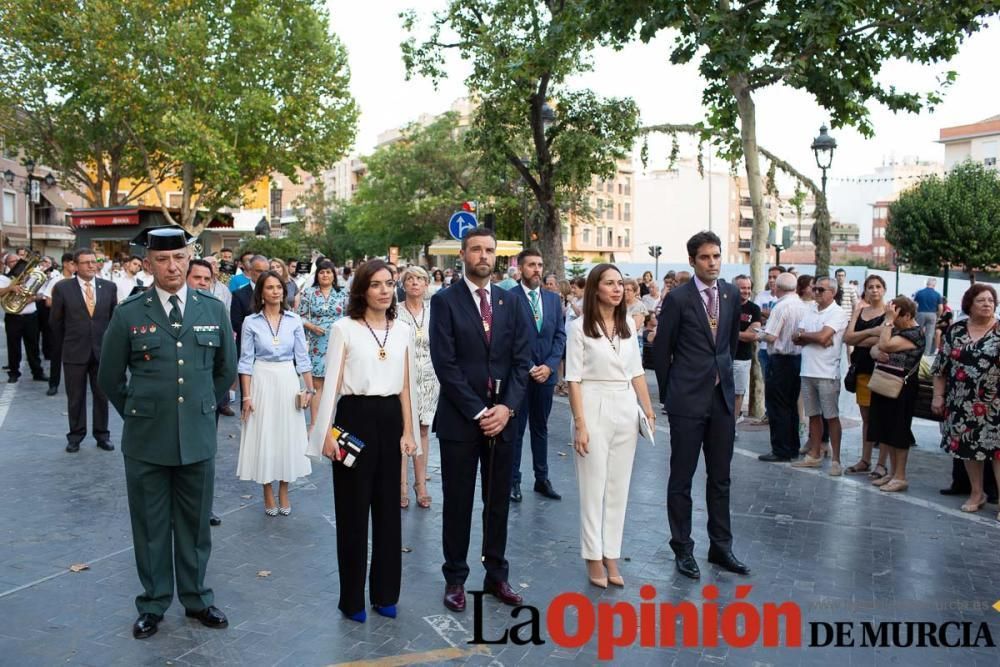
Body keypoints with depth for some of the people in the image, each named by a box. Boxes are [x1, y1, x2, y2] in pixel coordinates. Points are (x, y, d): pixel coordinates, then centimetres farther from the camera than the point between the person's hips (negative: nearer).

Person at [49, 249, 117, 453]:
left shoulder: (109, 287, 1)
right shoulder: (62, 288, -4)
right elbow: (56, 322, 5)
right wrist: (67, 344, 10)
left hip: (102, 350, 1)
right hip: (74, 352, -1)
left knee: (102, 396, 8)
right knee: (75, 397, 8)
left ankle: (102, 435, 20)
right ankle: (75, 436, 20)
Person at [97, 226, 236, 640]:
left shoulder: (213, 310, 1)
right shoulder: (129, 314, -5)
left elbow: (226, 369, 14)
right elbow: (110, 377, 6)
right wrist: (137, 414, 9)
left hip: (198, 438, 2)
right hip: (146, 440, -1)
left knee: (195, 524, 13)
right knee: (150, 527, 11)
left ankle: (196, 598, 29)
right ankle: (153, 604, 27)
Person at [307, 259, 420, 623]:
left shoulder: (403, 330, 7)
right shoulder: (344, 328, -4)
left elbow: (406, 385, 10)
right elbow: (333, 382, -5)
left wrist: (408, 432, 7)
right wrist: (327, 433, -9)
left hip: (390, 420, 4)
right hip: (355, 419, -4)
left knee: (388, 508, 11)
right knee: (352, 509, 5)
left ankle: (385, 592, 26)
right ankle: (352, 597, 19)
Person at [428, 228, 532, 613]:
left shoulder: (511, 303, 8)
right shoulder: (445, 301, -4)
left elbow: (522, 360, 4)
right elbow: (445, 363, -11)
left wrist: (507, 407, -9)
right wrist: (478, 412, -14)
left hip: (502, 417, 4)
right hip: (460, 419, -3)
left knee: (498, 502, 12)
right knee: (458, 504, 7)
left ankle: (497, 576, 25)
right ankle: (455, 578, 20)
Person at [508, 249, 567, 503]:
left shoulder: (554, 298, 9)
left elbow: (560, 336, 6)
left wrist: (549, 366, -7)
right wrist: (529, 368, -14)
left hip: (546, 374, 5)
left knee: (541, 428, 14)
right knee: (516, 429, 5)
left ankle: (542, 479, 23)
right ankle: (513, 480, 15)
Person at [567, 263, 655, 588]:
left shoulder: (628, 325, 8)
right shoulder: (580, 327, -7)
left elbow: (637, 372, 13)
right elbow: (574, 379, -9)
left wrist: (648, 409, 9)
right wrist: (580, 424, -13)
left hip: (626, 409, 5)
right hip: (595, 408, -5)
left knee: (619, 486, 9)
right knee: (593, 486, 3)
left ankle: (611, 557, 20)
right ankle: (594, 559, 15)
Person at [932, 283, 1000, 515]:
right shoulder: (956, 331, 5)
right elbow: (941, 366, 8)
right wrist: (938, 396, 5)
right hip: (962, 403, 3)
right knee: (968, 446, 11)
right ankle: (976, 493, 27)